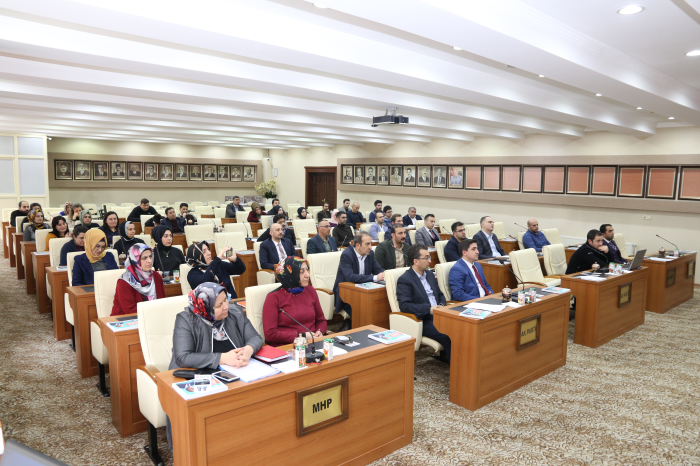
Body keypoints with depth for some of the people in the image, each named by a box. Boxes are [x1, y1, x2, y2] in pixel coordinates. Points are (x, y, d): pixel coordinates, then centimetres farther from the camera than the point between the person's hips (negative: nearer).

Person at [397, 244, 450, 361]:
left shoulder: (429, 274, 18)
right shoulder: (404, 280, -7)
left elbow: (440, 295, 24)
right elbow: (404, 305, -17)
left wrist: (442, 305, 0)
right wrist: (429, 309, -21)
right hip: (423, 321, -7)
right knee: (448, 337, -26)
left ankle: (445, 355, 0)